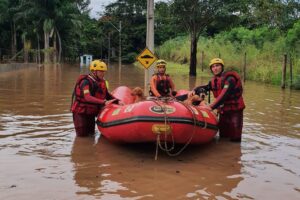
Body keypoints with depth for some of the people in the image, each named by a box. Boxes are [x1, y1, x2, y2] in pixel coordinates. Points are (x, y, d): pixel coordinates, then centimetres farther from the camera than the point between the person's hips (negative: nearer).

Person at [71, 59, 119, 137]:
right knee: (82, 135, 2)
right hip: (81, 112, -7)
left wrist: (117, 101, -5)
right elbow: (88, 97, -39)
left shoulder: (102, 82, 1)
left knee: (91, 134, 16)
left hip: (91, 113, 7)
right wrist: (104, 102, -49)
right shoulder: (86, 82, -24)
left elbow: (106, 94, 12)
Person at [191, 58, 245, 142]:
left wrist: (212, 106, -36)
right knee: (223, 137, 16)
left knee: (235, 138, -4)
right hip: (223, 111, 7)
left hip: (234, 111, -7)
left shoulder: (229, 79, -18)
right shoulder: (214, 80, 6)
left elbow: (224, 96, -29)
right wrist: (195, 90, -6)